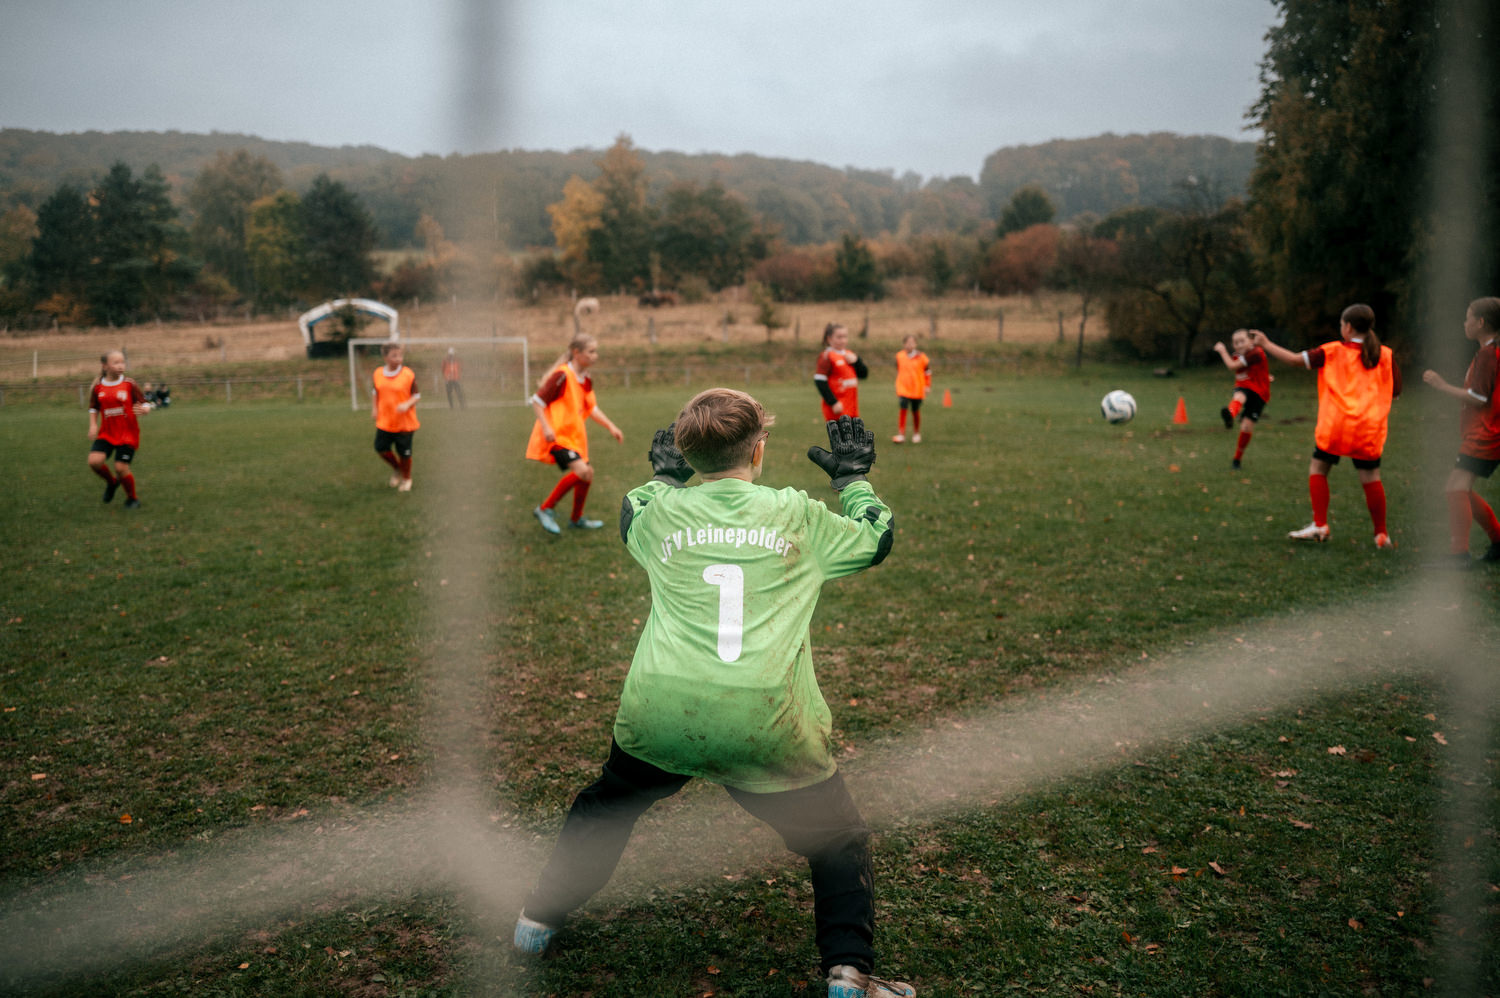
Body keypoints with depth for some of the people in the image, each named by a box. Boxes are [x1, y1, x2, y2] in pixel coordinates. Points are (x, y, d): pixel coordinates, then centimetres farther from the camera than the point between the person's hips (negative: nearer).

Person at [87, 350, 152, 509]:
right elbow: (93, 408, 16)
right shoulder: (97, 387, 2)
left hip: (128, 434, -3)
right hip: (106, 434, 3)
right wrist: (93, 425, 1)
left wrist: (144, 409, -27)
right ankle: (111, 482, 17)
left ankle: (132, 498, 18)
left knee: (121, 468, -7)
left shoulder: (130, 385, -5)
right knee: (94, 461, -16)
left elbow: (145, 404, -4)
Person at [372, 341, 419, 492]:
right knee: (381, 448, -1)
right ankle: (396, 469, 28)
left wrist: (407, 404, -23)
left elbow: (417, 396, -5)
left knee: (404, 453, 4)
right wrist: (375, 409, 9)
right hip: (384, 422, 3)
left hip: (405, 422, -3)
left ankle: (406, 479, 29)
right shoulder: (377, 374, 0)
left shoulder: (409, 375, -10)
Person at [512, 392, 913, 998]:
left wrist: (665, 474, 48)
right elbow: (875, 540, 19)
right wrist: (852, 476, 34)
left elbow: (630, 516, 31)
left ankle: (541, 917, 42)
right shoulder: (799, 516, 2)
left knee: (602, 811, 30)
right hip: (769, 730, -2)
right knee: (840, 843, 18)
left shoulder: (659, 513, 5)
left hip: (660, 718, 2)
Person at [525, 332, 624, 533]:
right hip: (556, 436, -9)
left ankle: (577, 519, 29)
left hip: (573, 436, 9)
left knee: (587, 474, 11)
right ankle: (545, 509, -10)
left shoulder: (586, 381, 10)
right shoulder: (562, 375, -17)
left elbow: (592, 408, 17)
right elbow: (537, 401, -15)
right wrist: (546, 427, -24)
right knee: (581, 470, -23)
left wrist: (611, 427, 8)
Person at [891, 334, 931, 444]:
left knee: (916, 412, 10)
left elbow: (928, 371, 5)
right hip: (903, 389, 0)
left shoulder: (921, 357, -5)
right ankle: (901, 435, -12)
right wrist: (897, 387, 18)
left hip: (917, 390, 0)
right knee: (903, 410, -12)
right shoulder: (899, 356, 1)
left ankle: (917, 434, 27)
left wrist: (927, 385, -1)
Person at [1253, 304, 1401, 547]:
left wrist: (1266, 344, 8)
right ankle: (1382, 534, 11)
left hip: (1336, 426, -2)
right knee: (1371, 478, 6)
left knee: (1317, 469, 12)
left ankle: (1319, 525, 6)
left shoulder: (1333, 351, 1)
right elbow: (1395, 390, 9)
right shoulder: (1385, 355, 6)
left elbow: (1296, 359, -2)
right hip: (1369, 428, 2)